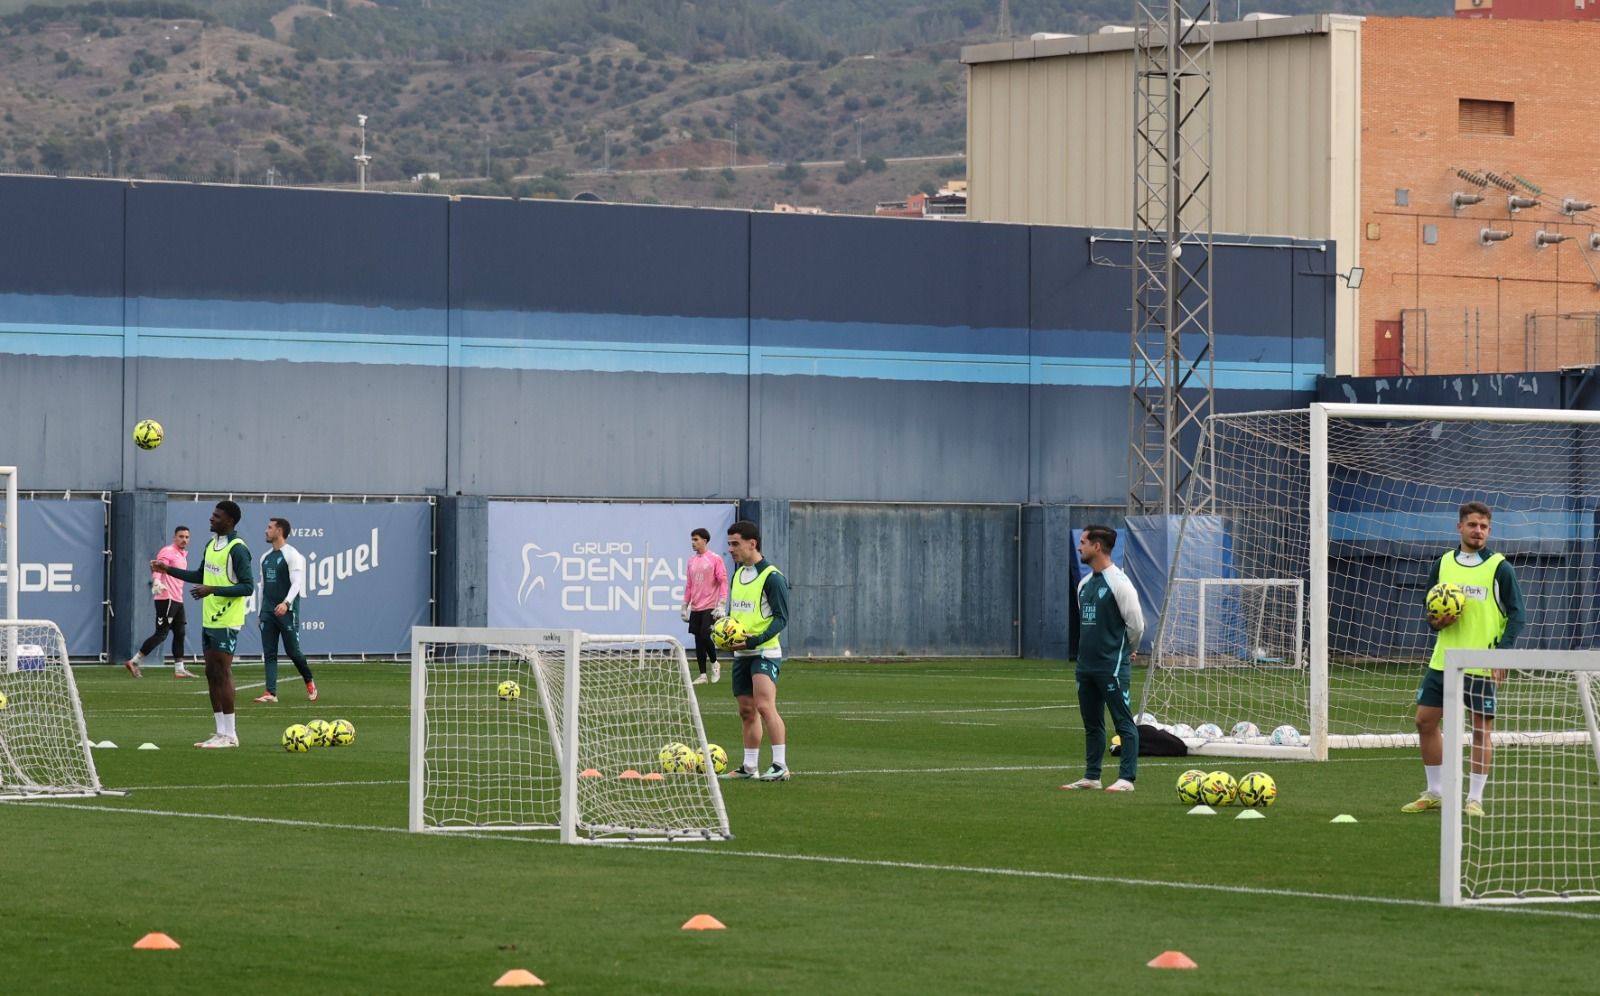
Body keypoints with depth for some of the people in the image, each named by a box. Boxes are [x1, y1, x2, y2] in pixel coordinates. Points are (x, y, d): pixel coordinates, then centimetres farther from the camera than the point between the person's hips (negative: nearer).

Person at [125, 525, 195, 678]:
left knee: (180, 633, 10)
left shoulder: (183, 554, 18)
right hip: (166, 599, -10)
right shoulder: (168, 552, -11)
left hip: (177, 600, 10)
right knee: (161, 634, -10)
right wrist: (157, 582, -45)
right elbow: (158, 568, -26)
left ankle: (179, 669, 15)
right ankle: (134, 662, -7)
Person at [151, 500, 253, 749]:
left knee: (223, 673, -7)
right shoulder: (211, 545, 13)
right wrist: (168, 570, 21)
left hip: (226, 622, -9)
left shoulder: (237, 549, -14)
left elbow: (247, 586, -17)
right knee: (211, 673, 9)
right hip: (209, 620, 9)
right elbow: (202, 576, 26)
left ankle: (229, 734, -3)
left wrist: (213, 590, -23)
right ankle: (221, 732, 14)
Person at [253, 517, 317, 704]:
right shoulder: (265, 558, 15)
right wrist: (261, 611, 18)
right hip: (268, 612, 7)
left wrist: (286, 603, -32)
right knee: (269, 653, -1)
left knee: (292, 651, -2)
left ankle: (309, 681, 22)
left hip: (287, 611, -7)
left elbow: (296, 582, -17)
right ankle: (271, 692, -5)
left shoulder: (291, 555, -7)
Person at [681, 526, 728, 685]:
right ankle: (702, 675, 10)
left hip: (710, 607, -6)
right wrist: (685, 606, 14)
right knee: (698, 640, 5)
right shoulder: (692, 561, 12)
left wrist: (721, 605, -16)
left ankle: (714, 664, 11)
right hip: (695, 608, 6)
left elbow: (723, 582, -8)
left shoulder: (715, 559, -6)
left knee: (705, 635, -15)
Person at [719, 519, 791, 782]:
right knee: (747, 711, 11)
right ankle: (750, 767, 18)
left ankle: (780, 766, -18)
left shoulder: (772, 577, -11)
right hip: (741, 653, 8)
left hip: (764, 652, -8)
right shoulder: (737, 576, 15)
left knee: (764, 706, -19)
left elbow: (781, 617, -13)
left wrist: (756, 640, -25)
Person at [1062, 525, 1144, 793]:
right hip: (1086, 665, 8)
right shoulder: (1084, 584, 12)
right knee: (1092, 723, 13)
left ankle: (1127, 778, -5)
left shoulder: (1118, 582, -13)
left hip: (1113, 667, -8)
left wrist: (1128, 651, 3)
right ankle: (1091, 776, 19)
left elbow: (1136, 624, -11)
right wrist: (1088, 650, 16)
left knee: (1124, 721, -5)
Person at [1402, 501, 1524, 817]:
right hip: (1443, 660, 4)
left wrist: (1502, 653, -16)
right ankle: (1435, 792, 17)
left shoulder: (1500, 568, -5)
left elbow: (1516, 616, -4)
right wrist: (1436, 622, -7)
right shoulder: (1442, 565, 8)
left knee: (1482, 728, -1)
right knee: (1425, 720, 4)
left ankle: (1475, 799, 8)